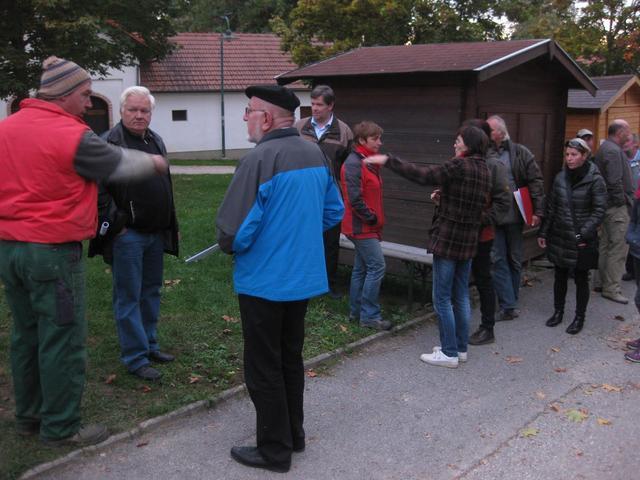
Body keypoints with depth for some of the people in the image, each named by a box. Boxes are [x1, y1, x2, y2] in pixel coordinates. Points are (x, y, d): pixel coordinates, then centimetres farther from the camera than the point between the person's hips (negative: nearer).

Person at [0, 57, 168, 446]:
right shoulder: (73, 136, -13)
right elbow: (119, 165, 0)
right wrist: (153, 162, 18)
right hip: (54, 252, -8)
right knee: (63, 340, 2)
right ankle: (61, 427, 12)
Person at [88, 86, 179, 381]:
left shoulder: (156, 141, 13)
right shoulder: (108, 143, -11)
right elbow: (98, 189, -17)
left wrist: (170, 227, 19)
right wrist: (116, 223, -18)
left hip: (155, 234, 8)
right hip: (126, 235, -8)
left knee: (151, 293, 17)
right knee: (129, 298, 0)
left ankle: (149, 345, 30)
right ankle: (135, 358, 8)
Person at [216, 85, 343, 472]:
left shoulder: (259, 160, -22)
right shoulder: (316, 154, 2)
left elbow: (234, 232, -23)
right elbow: (334, 212, 11)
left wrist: (230, 246, -1)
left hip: (264, 282, -7)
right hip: (305, 277, 8)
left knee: (264, 367, 7)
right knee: (291, 358, 21)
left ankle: (274, 450, 19)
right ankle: (294, 433, 35)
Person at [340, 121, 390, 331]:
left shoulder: (369, 162, 13)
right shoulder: (353, 164, -17)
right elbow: (354, 198, -23)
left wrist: (376, 220, 10)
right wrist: (372, 218, -14)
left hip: (367, 226, 10)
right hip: (362, 226, -10)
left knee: (361, 268, 13)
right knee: (377, 266, -9)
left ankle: (356, 311, 22)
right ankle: (370, 316, -2)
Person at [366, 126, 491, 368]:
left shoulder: (459, 166, -15)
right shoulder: (485, 170, 10)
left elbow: (422, 175, -20)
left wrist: (388, 160, -17)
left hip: (447, 239, -8)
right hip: (469, 241, 8)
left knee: (442, 298, 0)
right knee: (461, 296, 15)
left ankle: (449, 353, 4)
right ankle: (461, 348, 23)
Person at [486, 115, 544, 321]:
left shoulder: (520, 153, -1)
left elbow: (536, 182, -3)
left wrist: (537, 211, -8)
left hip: (514, 216, 0)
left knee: (514, 260, 11)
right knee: (498, 260, -2)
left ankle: (510, 303, 24)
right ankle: (509, 306, 3)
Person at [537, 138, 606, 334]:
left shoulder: (595, 180, -9)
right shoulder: (560, 177, 4)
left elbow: (599, 211, -10)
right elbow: (551, 207, 10)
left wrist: (584, 234, -17)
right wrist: (543, 232, 8)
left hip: (582, 240, -4)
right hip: (559, 237, 4)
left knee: (581, 278, 8)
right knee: (560, 276, 14)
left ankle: (579, 317, 21)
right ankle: (558, 312, 30)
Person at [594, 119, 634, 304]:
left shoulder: (604, 148, 16)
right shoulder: (613, 151, -17)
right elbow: (614, 182, -24)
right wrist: (622, 201, -13)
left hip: (607, 205, 11)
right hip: (617, 207, -11)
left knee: (606, 245, 15)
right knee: (618, 248, -6)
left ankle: (606, 282, 25)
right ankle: (612, 289, -2)